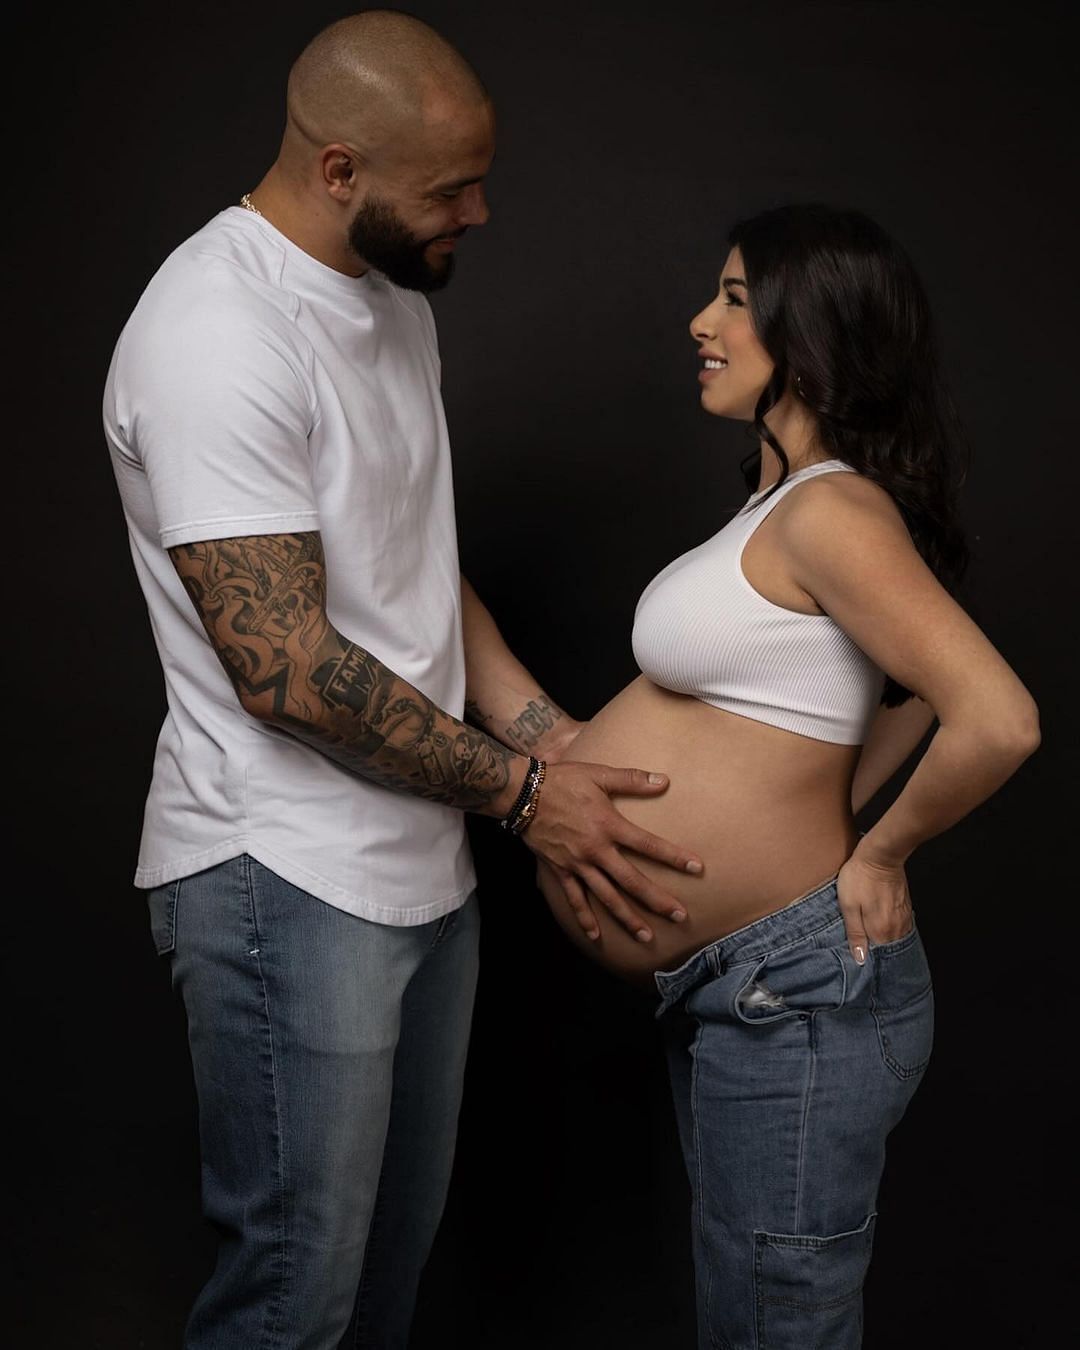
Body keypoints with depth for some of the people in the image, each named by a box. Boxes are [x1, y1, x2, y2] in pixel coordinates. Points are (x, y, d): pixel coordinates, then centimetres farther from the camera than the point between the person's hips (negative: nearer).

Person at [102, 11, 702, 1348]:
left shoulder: (393, 295, 10)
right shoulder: (218, 335, -21)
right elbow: (284, 668, -23)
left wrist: (551, 734, 6)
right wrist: (517, 789, -13)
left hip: (420, 861, 9)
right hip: (287, 882, -9)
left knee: (399, 1242, 20)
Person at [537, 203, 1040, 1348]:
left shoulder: (827, 509, -18)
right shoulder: (785, 497, 12)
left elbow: (998, 722, -28)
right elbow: (916, 687, 23)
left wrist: (878, 854, -14)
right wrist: (830, 810, 11)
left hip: (797, 993, -10)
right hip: (739, 991, 10)